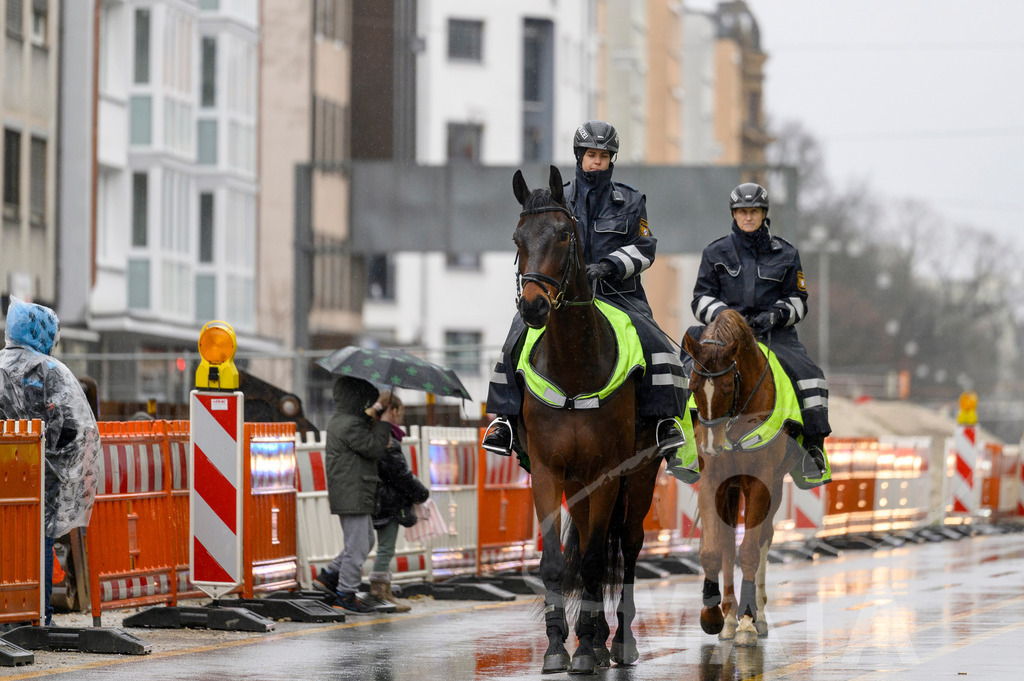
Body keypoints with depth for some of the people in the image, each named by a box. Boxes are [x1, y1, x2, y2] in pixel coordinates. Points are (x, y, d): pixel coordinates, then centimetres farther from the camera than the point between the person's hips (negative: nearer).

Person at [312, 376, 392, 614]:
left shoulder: (338, 421, 13)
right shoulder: (350, 426, -20)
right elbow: (374, 448, -19)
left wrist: (372, 415, 15)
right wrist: (383, 424, -6)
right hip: (353, 497, -11)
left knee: (365, 540, 20)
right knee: (357, 546, -2)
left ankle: (329, 576, 23)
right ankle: (346, 592, 6)